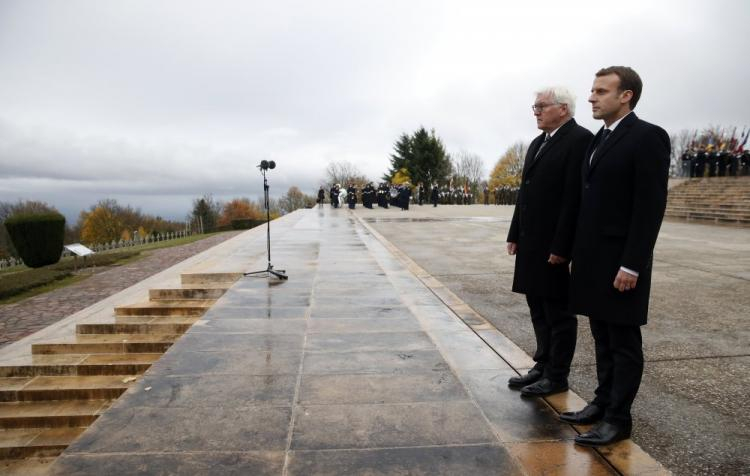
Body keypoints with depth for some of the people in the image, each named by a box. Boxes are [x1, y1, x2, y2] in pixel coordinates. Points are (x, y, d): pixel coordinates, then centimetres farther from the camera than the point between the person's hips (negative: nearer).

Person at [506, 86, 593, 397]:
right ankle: (543, 366, 29)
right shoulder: (537, 144, 16)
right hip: (532, 244, 9)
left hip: (555, 245, -8)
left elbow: (575, 197, -18)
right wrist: (515, 235, 12)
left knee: (558, 312, 3)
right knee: (539, 310, 16)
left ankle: (557, 376, 16)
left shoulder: (580, 139, -11)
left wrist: (561, 247, -20)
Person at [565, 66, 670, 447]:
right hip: (593, 259, 8)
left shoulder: (647, 137, -10)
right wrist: (578, 254, 14)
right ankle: (603, 401, 28)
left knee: (624, 342, 4)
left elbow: (651, 206, -16)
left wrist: (632, 265, -19)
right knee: (602, 339, 16)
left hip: (620, 261, -8)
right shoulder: (598, 140, 14)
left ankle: (618, 418, 15)